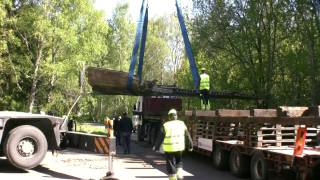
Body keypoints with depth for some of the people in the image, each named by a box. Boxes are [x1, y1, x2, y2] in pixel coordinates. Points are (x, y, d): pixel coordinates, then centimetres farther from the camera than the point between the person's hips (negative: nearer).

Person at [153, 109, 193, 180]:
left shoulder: (165, 125, -8)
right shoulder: (182, 124, 1)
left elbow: (160, 138, -4)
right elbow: (187, 136, 7)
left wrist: (156, 147, 9)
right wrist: (190, 146, 18)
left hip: (169, 148, -3)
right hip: (179, 147, 3)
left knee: (171, 165, 7)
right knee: (179, 162, 23)